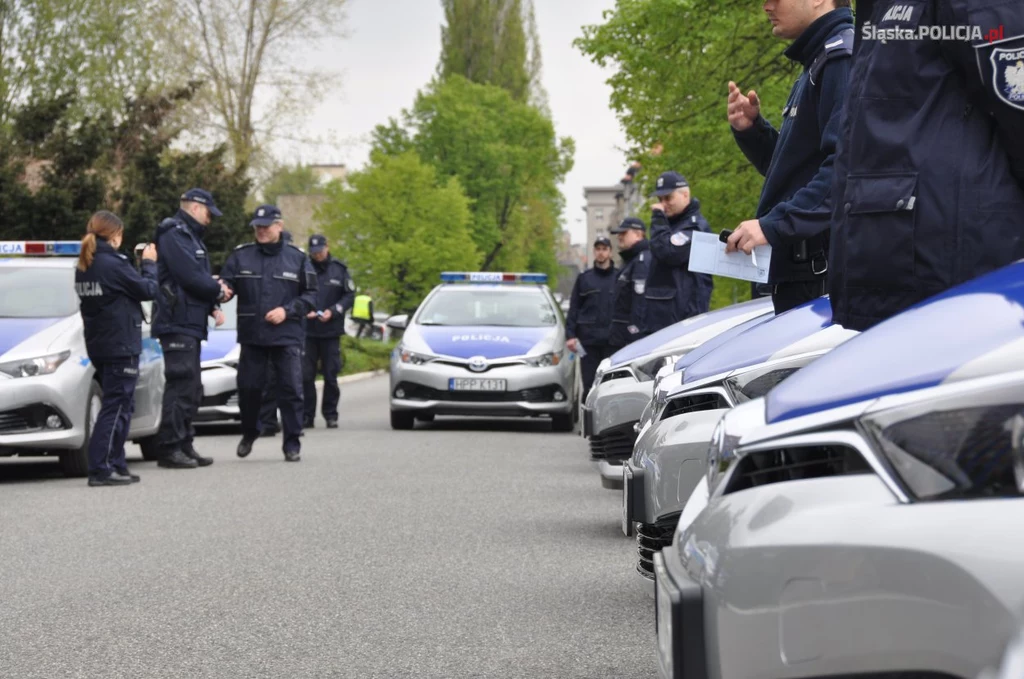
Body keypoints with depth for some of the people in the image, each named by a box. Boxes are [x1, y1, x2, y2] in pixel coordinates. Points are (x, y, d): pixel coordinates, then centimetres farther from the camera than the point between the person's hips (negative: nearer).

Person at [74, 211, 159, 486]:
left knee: (122, 407, 16)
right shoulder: (113, 264, -17)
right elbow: (148, 289, -10)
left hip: (99, 346, 9)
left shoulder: (84, 267, 9)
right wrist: (149, 263, 2)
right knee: (115, 407, -6)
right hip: (120, 346, -9)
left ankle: (116, 466, 17)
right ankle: (100, 470, -9)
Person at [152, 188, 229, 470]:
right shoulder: (173, 235, -10)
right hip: (178, 323, -11)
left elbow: (200, 278, 20)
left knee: (191, 389, 13)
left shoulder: (190, 236, 22)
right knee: (180, 386, -11)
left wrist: (213, 306, 3)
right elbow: (190, 277, -20)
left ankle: (184, 445, 19)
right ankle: (170, 448, -9)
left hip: (191, 324, 11)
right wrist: (218, 291, -5)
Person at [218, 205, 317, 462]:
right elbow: (226, 283, 3)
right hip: (251, 335, 1)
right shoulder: (240, 255, 7)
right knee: (248, 387, 6)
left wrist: (287, 310, -11)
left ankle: (292, 443, 4)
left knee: (291, 390, -4)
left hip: (287, 337, -1)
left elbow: (310, 295, 4)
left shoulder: (297, 258, 4)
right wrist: (223, 290, -21)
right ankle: (249, 433, 29)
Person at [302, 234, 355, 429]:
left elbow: (349, 295, 5)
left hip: (331, 332, 0)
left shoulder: (339, 269, 5)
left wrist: (332, 312, -8)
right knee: (306, 376, -2)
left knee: (330, 376, 3)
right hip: (307, 331, 0)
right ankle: (307, 415, 5)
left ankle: (331, 414, 11)